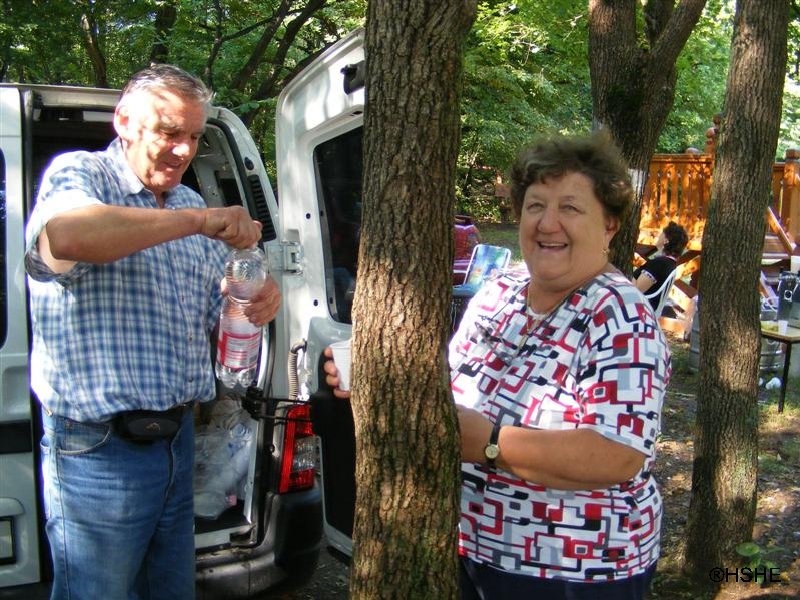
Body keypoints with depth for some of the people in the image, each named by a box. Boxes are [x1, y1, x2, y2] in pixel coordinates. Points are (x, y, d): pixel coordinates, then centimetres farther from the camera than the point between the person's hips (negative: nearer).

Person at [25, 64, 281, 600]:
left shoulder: (191, 206, 14)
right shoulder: (79, 173, -6)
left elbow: (216, 312, 20)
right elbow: (61, 237, -32)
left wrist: (257, 303, -4)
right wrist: (198, 221, -29)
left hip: (178, 439, 7)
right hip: (99, 449, -7)